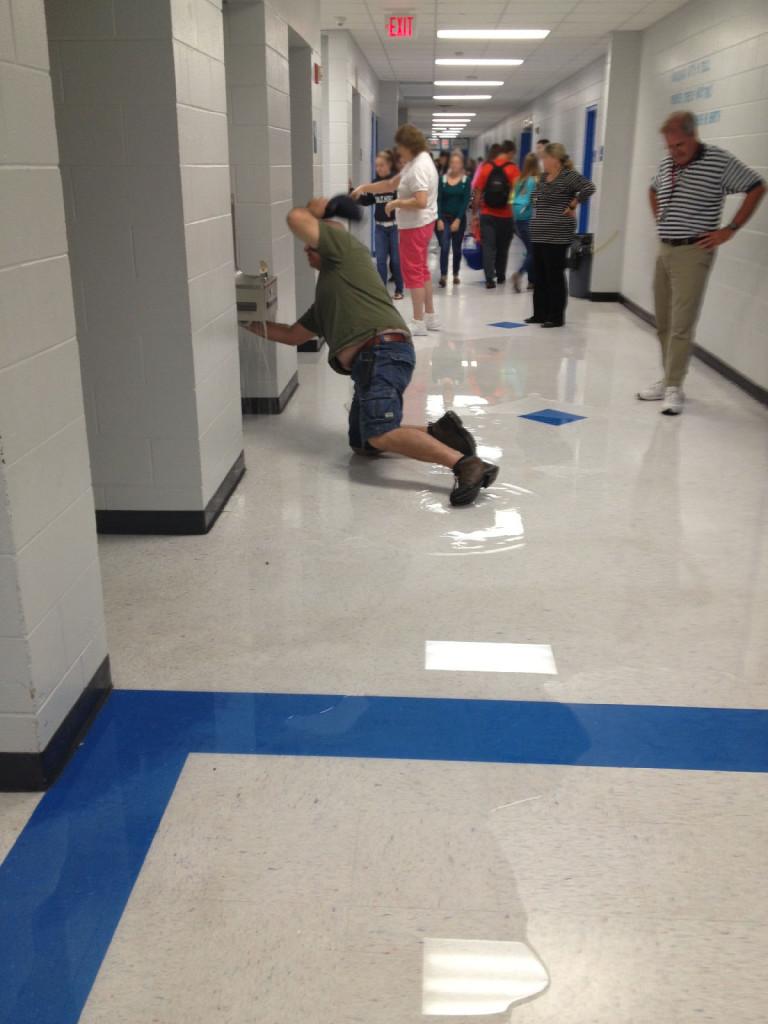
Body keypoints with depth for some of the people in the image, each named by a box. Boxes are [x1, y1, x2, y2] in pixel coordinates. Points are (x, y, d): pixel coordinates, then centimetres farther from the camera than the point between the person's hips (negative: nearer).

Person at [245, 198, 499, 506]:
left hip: (383, 353, -10)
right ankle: (437, 433, 0)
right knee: (362, 445, 11)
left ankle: (467, 465, -36)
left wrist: (316, 210, 23)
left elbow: (296, 218, 2)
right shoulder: (326, 296, 34)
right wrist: (252, 324, 38)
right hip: (370, 362, 10)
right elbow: (293, 335, 39)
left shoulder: (345, 245, 10)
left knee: (380, 437, -29)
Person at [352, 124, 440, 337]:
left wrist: (396, 203, -18)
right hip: (420, 224, 10)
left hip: (416, 226, -10)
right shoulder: (416, 162, 11)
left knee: (413, 272, -3)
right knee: (422, 271, 17)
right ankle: (430, 317, 25)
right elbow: (391, 184, 16)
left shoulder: (419, 167, -21)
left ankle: (419, 323, 3)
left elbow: (421, 202, -31)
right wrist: (364, 188, 12)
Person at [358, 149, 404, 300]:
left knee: (396, 259, 4)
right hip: (380, 227, 4)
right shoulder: (375, 182, 6)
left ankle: (399, 290, 18)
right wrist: (352, 191, 3)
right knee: (380, 260, 4)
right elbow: (366, 201, 11)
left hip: (396, 225, -4)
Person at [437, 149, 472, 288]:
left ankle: (455, 274, 24)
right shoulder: (443, 179, 1)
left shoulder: (466, 180, -1)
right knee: (444, 247, -12)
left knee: (457, 248, 10)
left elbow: (466, 201, -6)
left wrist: (458, 219, -13)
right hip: (444, 218, 0)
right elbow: (439, 200, -1)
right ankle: (443, 276, -13)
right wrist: (439, 219, -10)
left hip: (459, 218, 0)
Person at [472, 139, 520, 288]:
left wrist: (475, 212, 6)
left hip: (487, 214, 0)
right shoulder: (513, 168, -6)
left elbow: (478, 191, -1)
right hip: (505, 215, 0)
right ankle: (500, 276, 27)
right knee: (503, 247, 15)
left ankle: (489, 278, -11)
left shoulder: (486, 166, 0)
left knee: (488, 247, 0)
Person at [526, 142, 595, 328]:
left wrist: (572, 205, -16)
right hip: (539, 235, 9)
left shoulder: (569, 176, -12)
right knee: (539, 277, 12)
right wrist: (536, 216, 15)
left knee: (555, 277, -4)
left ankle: (556, 317, 3)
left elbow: (589, 188, -24)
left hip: (557, 236, -9)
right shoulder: (543, 177, 13)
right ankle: (540, 314, 21)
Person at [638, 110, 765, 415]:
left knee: (682, 325, -11)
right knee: (663, 323, 9)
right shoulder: (666, 164, 9)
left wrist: (730, 229, -8)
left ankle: (673, 388, -8)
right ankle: (668, 380, 19)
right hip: (664, 250, 7)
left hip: (693, 253, -7)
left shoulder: (720, 161, -9)